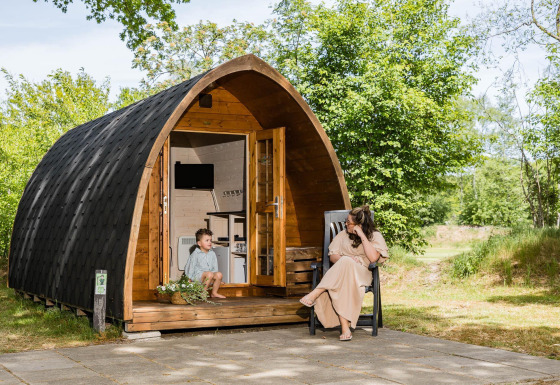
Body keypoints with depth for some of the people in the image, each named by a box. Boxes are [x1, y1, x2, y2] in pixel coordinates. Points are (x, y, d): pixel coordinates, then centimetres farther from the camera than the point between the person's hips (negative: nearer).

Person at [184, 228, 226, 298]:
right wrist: (189, 279, -4)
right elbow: (191, 266, -3)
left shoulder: (212, 254, 9)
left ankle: (214, 293, -5)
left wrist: (216, 278, 8)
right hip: (197, 276, -5)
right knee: (209, 274, -33)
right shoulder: (196, 254, -6)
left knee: (219, 274, -22)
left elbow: (215, 267, 14)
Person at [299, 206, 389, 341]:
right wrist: (343, 259, -12)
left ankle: (315, 294, -43)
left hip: (361, 272, -3)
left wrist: (362, 236, -10)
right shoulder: (343, 235, 22)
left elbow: (373, 258, -11)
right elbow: (332, 255, 11)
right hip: (340, 271, 3)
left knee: (346, 263, -40)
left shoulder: (375, 236, 8)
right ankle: (345, 327, -51)